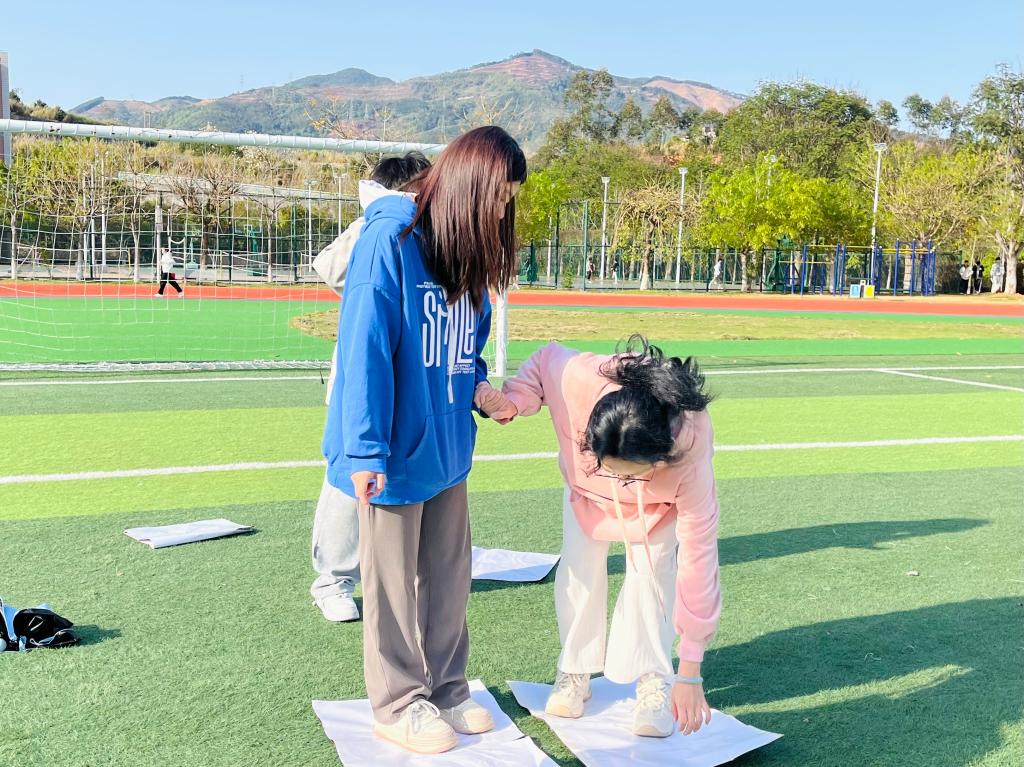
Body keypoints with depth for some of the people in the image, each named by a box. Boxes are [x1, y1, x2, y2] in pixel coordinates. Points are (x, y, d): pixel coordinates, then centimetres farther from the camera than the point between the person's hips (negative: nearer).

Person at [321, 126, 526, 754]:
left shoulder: (469, 254, 6)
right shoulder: (390, 241, -18)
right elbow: (364, 351, -21)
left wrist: (480, 389, -2)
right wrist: (366, 450, -22)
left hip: (447, 448, 7)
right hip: (395, 452, -7)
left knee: (450, 577, 17)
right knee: (396, 583, 9)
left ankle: (446, 689, 34)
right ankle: (399, 705, 26)